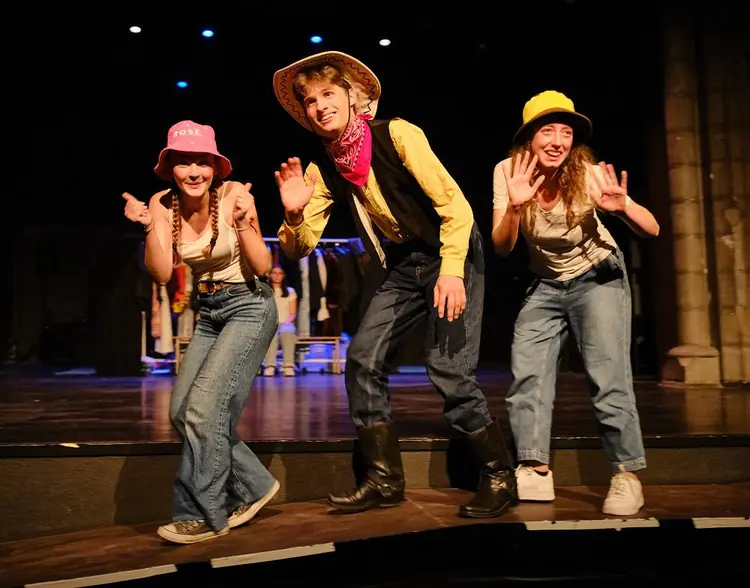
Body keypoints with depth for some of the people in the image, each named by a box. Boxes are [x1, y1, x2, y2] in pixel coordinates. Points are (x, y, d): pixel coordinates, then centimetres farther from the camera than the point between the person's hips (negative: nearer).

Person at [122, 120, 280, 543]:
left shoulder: (233, 194, -16)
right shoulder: (163, 204, -3)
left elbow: (262, 265, -15)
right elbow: (162, 274, -9)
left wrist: (242, 222, -29)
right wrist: (149, 226, -21)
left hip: (249, 306, -6)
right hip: (209, 313, 6)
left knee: (205, 408, -14)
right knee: (183, 411, 2)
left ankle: (205, 515, 3)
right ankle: (253, 486, 18)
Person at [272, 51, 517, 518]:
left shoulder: (397, 134, -15)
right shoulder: (323, 168, 1)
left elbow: (454, 203, -18)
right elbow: (301, 247, 0)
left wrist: (452, 271, -28)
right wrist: (294, 214, -21)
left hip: (452, 252, -6)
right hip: (403, 264, 6)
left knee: (448, 368, -16)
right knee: (363, 358, -5)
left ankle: (500, 476, 4)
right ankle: (384, 480, 8)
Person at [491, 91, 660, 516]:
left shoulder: (589, 174, -22)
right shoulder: (509, 171, -16)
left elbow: (652, 230, -22)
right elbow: (502, 248, -19)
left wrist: (623, 207, -43)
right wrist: (514, 206, -37)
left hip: (599, 278, -3)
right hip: (545, 285, 3)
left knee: (609, 377, -11)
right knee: (526, 373, -5)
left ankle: (628, 476, 1)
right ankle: (535, 472, 2)